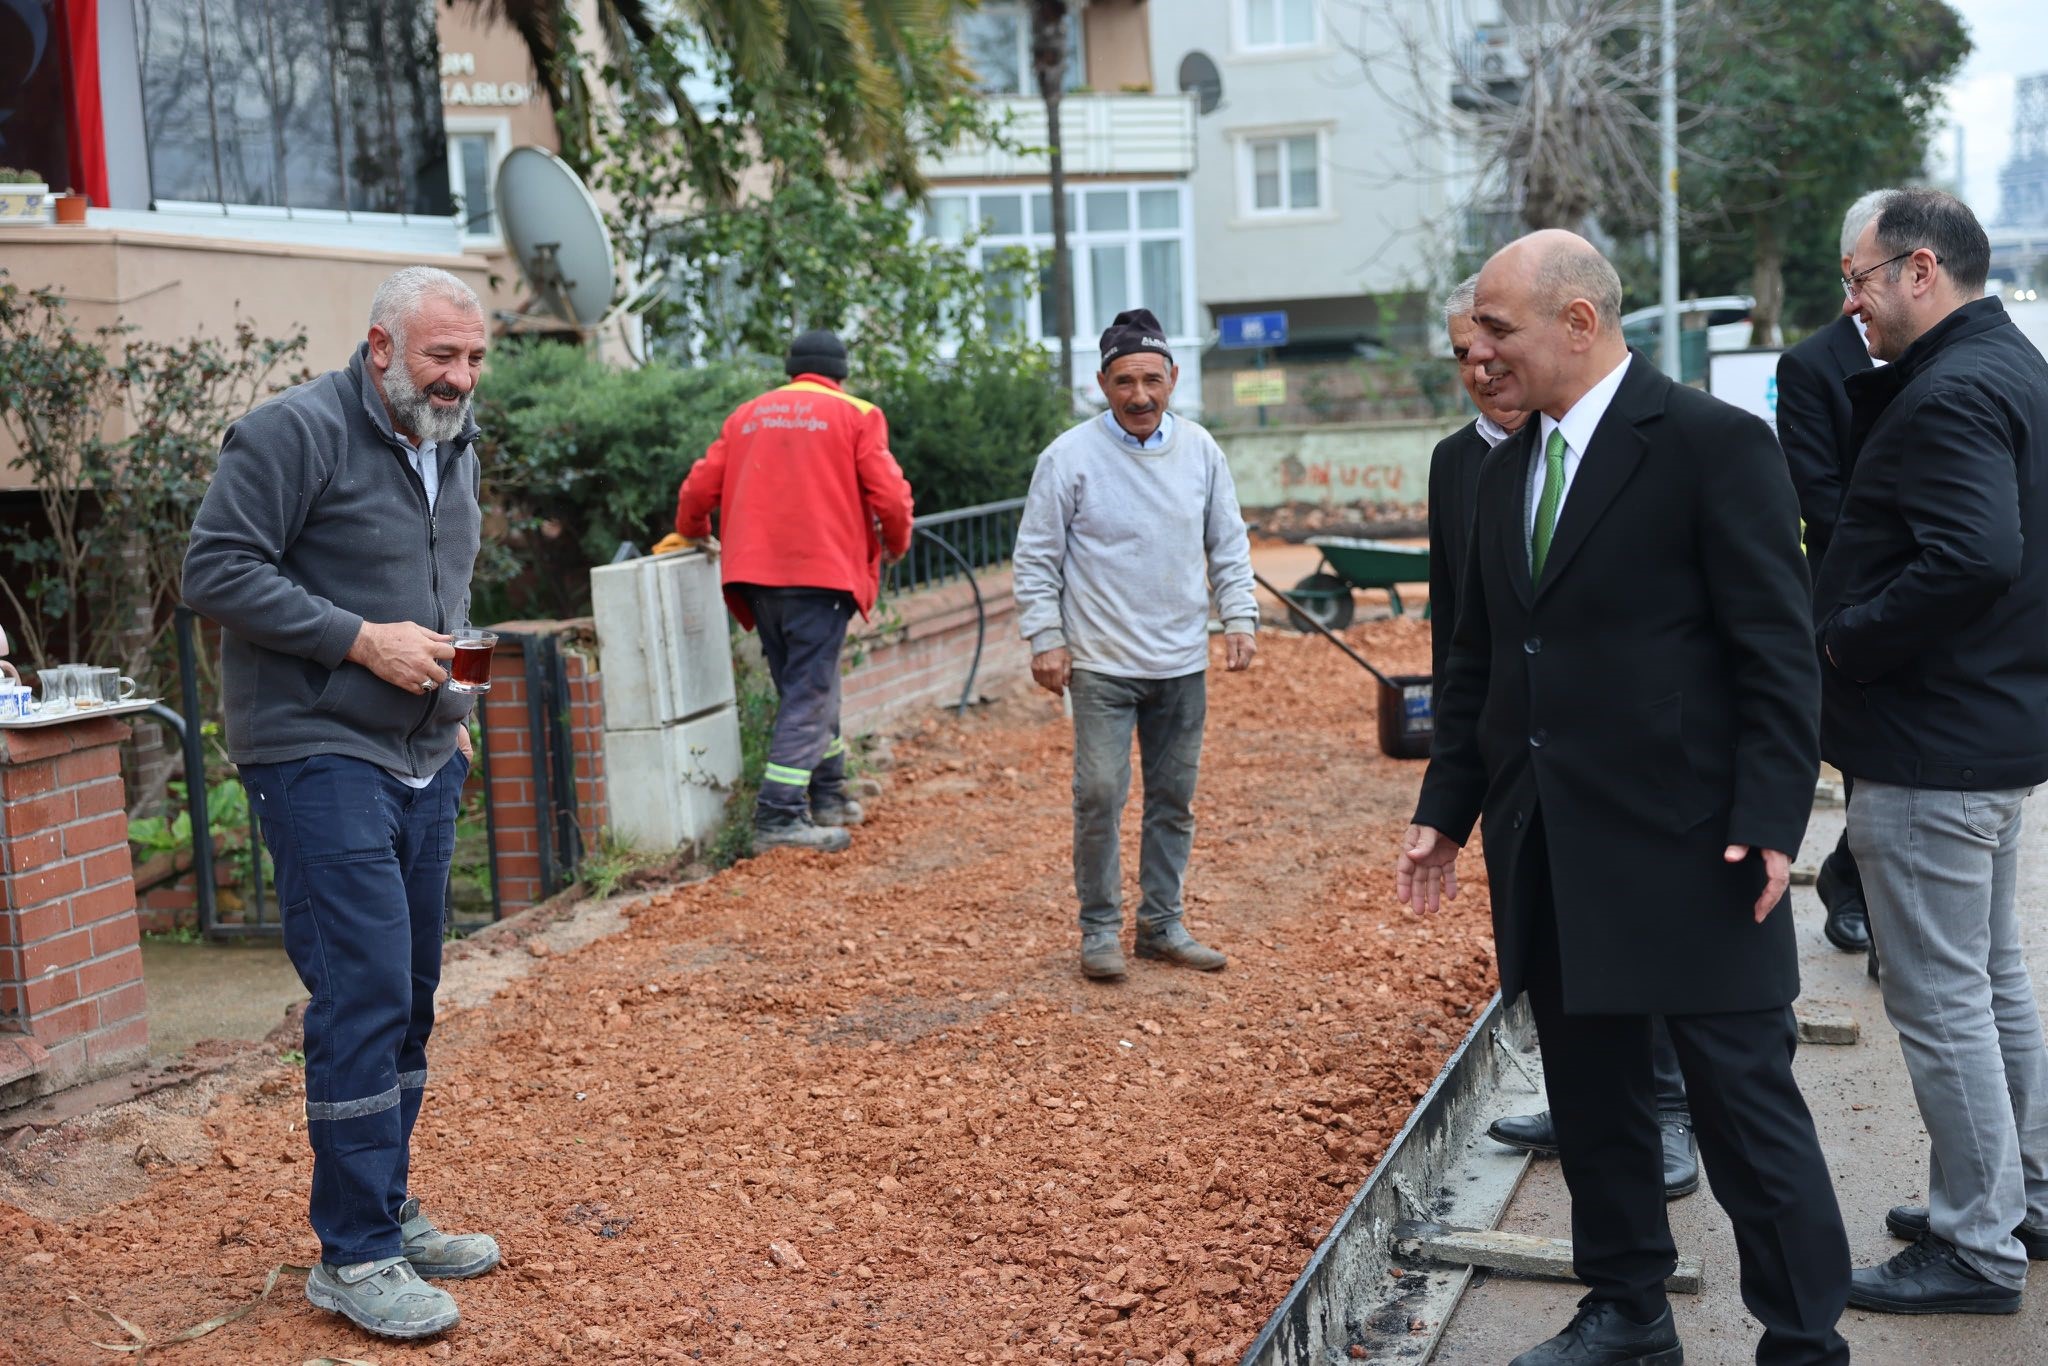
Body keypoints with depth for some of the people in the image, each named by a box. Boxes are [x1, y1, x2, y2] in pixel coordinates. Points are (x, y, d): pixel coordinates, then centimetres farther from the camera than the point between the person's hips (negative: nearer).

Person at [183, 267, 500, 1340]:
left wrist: (449, 700, 15)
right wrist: (362, 641, -19)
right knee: (363, 993, -11)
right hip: (319, 758, -8)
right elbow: (216, 571, -16)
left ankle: (387, 1212, 25)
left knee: (407, 997, 12)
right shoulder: (294, 433, -11)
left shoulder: (455, 448, 15)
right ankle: (354, 1255, -1)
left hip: (423, 765, 8)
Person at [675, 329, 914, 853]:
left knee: (801, 685, 18)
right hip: (821, 571, -5)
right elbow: (888, 494, -5)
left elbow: (698, 489, 14)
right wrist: (896, 544, 14)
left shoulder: (746, 416, 17)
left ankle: (829, 794, 28)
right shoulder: (855, 415, 4)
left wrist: (693, 534, 34)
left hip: (757, 573, 5)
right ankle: (779, 815, -12)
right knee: (809, 691, -5)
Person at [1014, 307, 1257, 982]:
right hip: (1102, 666, -4)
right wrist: (1045, 638, -10)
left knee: (1174, 801, 11)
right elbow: (1035, 559, -4)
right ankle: (1100, 928, 9)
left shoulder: (1200, 450, 3)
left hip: (1183, 665, 4)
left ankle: (1163, 923, 24)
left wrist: (1240, 619, 3)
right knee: (1099, 796, -6)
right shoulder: (1069, 457, -9)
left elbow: (1229, 545, 11)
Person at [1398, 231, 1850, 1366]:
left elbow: (1777, 655, -11)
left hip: (1688, 849, -7)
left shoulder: (1713, 444, -9)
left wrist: (1769, 821, -17)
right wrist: (1446, 808, 13)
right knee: (1591, 1102, 15)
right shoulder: (1505, 471, 13)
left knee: (1747, 1106, 1)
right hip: (1550, 852, 7)